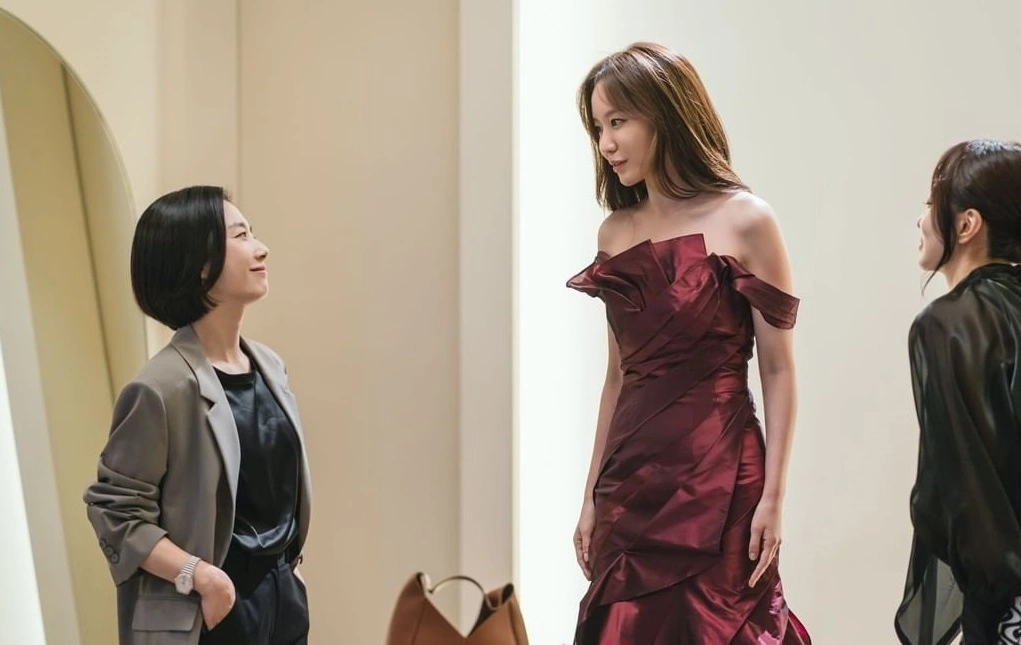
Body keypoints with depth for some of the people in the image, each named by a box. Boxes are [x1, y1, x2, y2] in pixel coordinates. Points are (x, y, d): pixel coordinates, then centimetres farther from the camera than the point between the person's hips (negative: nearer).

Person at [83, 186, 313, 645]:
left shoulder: (268, 366, 4)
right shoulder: (164, 387, -18)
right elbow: (115, 512, -16)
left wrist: (284, 569, 12)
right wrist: (202, 576, -21)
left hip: (283, 595, 7)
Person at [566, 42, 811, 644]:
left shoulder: (743, 222, -5)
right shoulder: (616, 232, 10)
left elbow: (778, 371, -5)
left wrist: (772, 496, -11)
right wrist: (593, 495, 13)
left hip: (717, 480, -5)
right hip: (631, 481, 5)